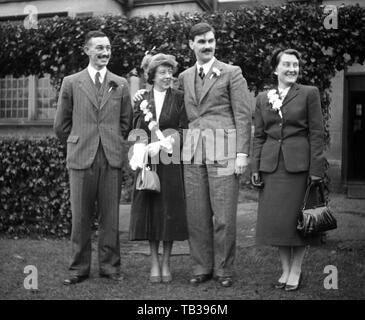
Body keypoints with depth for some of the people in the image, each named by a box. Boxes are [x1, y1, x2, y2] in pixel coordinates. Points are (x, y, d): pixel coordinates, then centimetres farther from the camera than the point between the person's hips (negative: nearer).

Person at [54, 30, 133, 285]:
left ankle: (110, 265, 14)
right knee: (80, 216, 2)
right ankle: (79, 268, 12)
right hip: (81, 158, -1)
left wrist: (113, 142, 11)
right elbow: (61, 125, 10)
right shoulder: (71, 83, 6)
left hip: (112, 158, 1)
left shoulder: (121, 84, 10)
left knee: (110, 215, 4)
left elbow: (126, 122, 15)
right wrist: (78, 145, 11)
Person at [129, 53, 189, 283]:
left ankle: (166, 262, 12)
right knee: (149, 209, 2)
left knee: (170, 209, 1)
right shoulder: (142, 99, 8)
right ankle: (154, 262, 12)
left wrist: (162, 144, -14)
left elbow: (183, 131, -3)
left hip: (171, 162, -1)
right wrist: (142, 110, -12)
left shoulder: (179, 98, 3)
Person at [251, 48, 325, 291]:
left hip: (299, 163, -3)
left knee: (298, 217, 1)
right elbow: (259, 135, 13)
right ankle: (285, 269, 19)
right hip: (271, 164, 4)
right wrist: (255, 167, 7)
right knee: (275, 218, 5)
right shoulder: (263, 99, 12)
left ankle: (296, 270, 13)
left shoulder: (309, 93, 1)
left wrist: (316, 169, -8)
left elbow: (317, 133, -2)